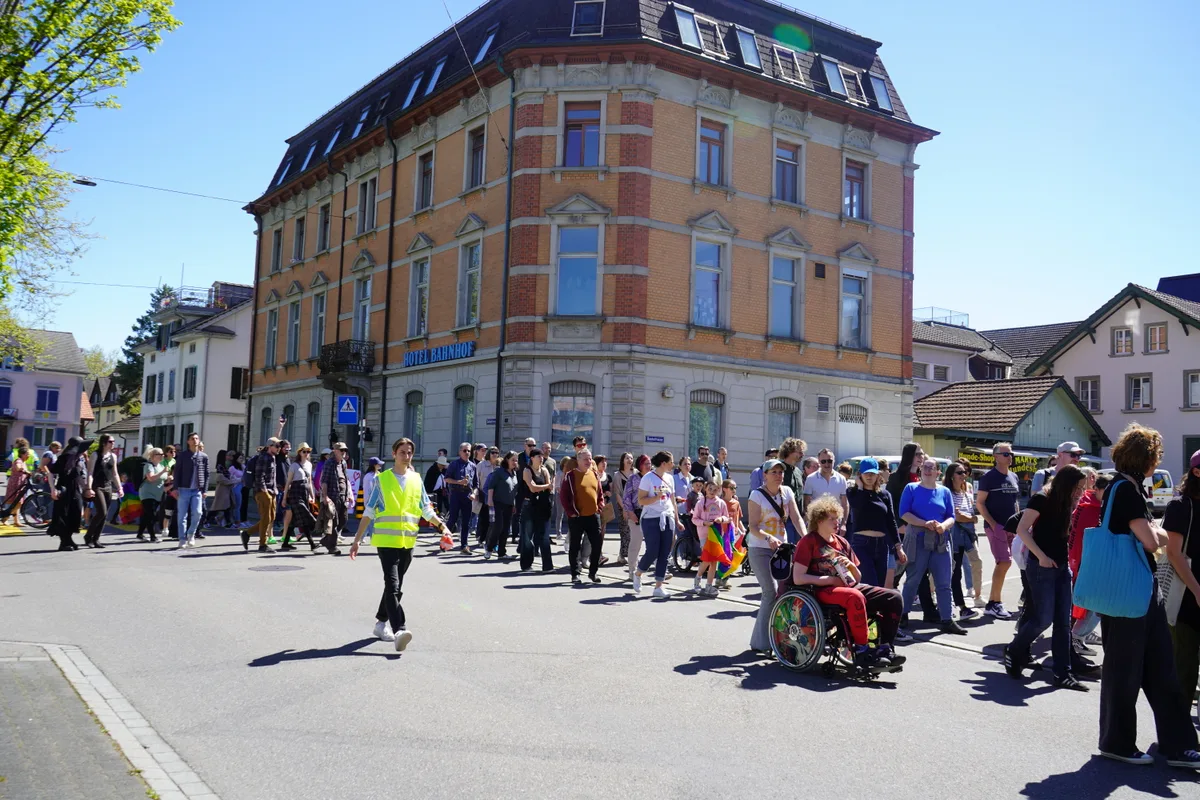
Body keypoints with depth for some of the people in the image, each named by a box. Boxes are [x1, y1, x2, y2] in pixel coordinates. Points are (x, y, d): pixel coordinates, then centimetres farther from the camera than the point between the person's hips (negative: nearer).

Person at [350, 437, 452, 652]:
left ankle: (381, 623, 30)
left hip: (408, 541, 5)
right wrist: (357, 539, 2)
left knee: (396, 587, 14)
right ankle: (399, 630, -25)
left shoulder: (416, 480, 10)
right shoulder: (382, 479, 0)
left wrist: (442, 526, -2)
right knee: (392, 586, -16)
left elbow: (427, 510, 13)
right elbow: (369, 512, 3)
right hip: (386, 540, -4)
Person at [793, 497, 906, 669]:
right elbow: (798, 578, -11)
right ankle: (861, 651, -28)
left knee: (894, 597, -11)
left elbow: (857, 579, 21)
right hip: (822, 591, -7)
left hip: (850, 586, 7)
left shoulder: (842, 543, 20)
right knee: (855, 597, -38)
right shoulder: (808, 541, 0)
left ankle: (885, 649, -14)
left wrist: (851, 565, -1)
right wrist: (830, 580, -13)